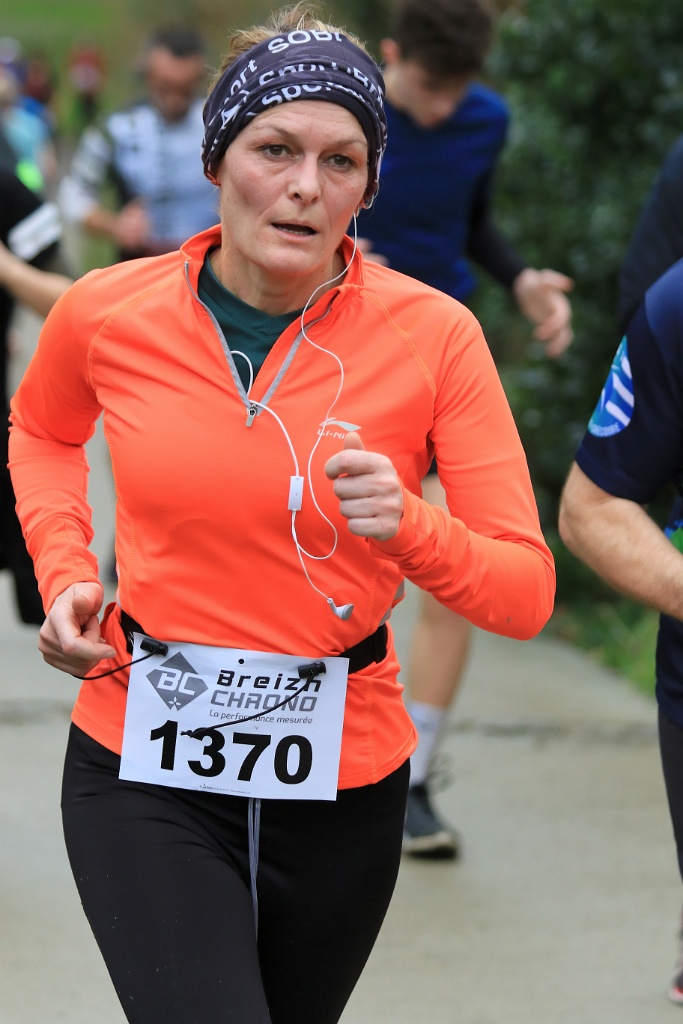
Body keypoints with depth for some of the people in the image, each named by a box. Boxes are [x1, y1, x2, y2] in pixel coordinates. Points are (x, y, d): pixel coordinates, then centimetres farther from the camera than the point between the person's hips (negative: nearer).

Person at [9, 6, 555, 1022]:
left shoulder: (434, 335, -10)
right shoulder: (106, 313, -6)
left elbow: (526, 591, -9)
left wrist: (409, 528, -27)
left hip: (343, 779, 1)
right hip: (144, 770, -1)